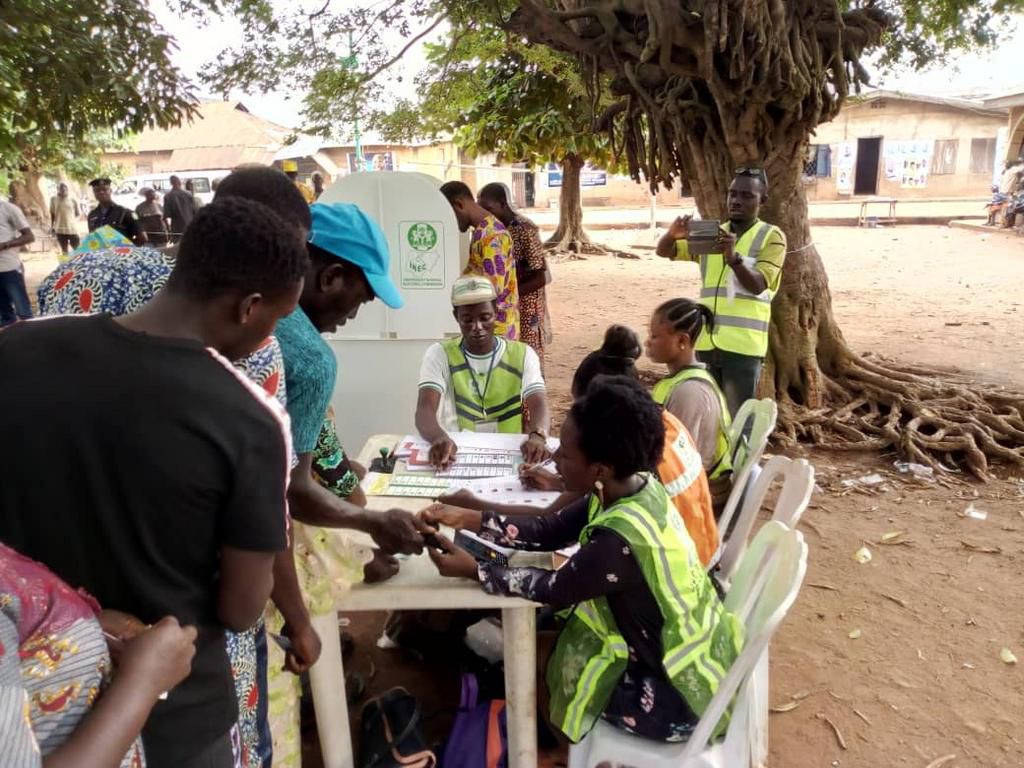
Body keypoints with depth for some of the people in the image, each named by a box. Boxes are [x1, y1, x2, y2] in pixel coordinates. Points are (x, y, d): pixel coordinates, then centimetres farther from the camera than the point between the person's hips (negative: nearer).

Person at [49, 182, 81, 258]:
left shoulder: (73, 200, 0)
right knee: (64, 251, 10)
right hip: (60, 229, 2)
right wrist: (52, 226, 10)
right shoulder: (53, 199, 4)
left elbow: (79, 214, 7)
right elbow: (52, 214, 11)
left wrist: (74, 221, -6)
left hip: (73, 229, -2)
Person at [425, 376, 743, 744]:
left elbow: (554, 589, -18)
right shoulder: (633, 489, -10)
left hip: (679, 693, -7)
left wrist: (474, 570, -10)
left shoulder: (620, 541, -35)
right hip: (685, 650, 7)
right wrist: (469, 518, -6)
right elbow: (551, 531, -2)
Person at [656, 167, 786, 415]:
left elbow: (757, 285, -12)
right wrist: (672, 234, -14)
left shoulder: (771, 236, 1)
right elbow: (663, 252, 10)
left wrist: (734, 257, -32)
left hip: (742, 344, -5)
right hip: (706, 341, 5)